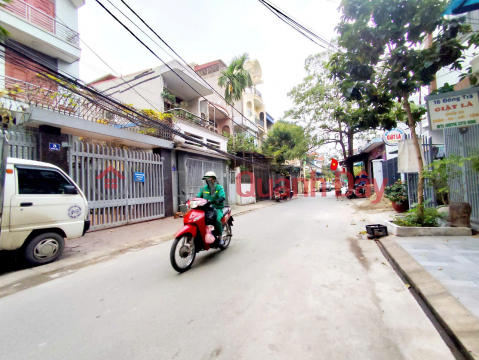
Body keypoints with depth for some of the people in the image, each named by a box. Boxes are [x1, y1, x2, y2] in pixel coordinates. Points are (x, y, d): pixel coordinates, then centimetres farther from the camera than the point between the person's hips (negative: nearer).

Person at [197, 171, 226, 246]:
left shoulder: (219, 187, -1)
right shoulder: (204, 188, 14)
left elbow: (222, 197, -15)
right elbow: (198, 197, 14)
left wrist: (215, 201, -33)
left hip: (217, 208, -4)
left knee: (217, 220, -31)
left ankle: (220, 238, -14)